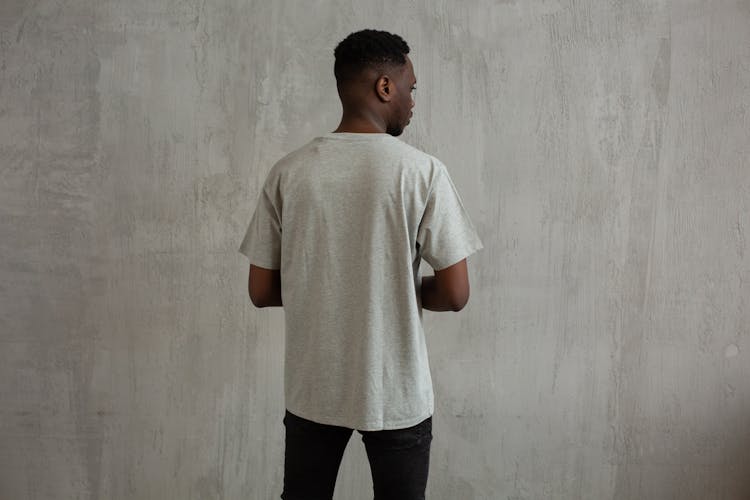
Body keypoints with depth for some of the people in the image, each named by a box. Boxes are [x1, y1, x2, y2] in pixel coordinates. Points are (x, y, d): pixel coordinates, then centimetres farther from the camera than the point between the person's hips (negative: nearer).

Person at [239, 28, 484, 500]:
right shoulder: (422, 171, -13)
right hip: (396, 392, -2)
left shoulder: (288, 172, -5)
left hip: (312, 389, 3)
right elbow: (454, 294, -13)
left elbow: (261, 291, -2)